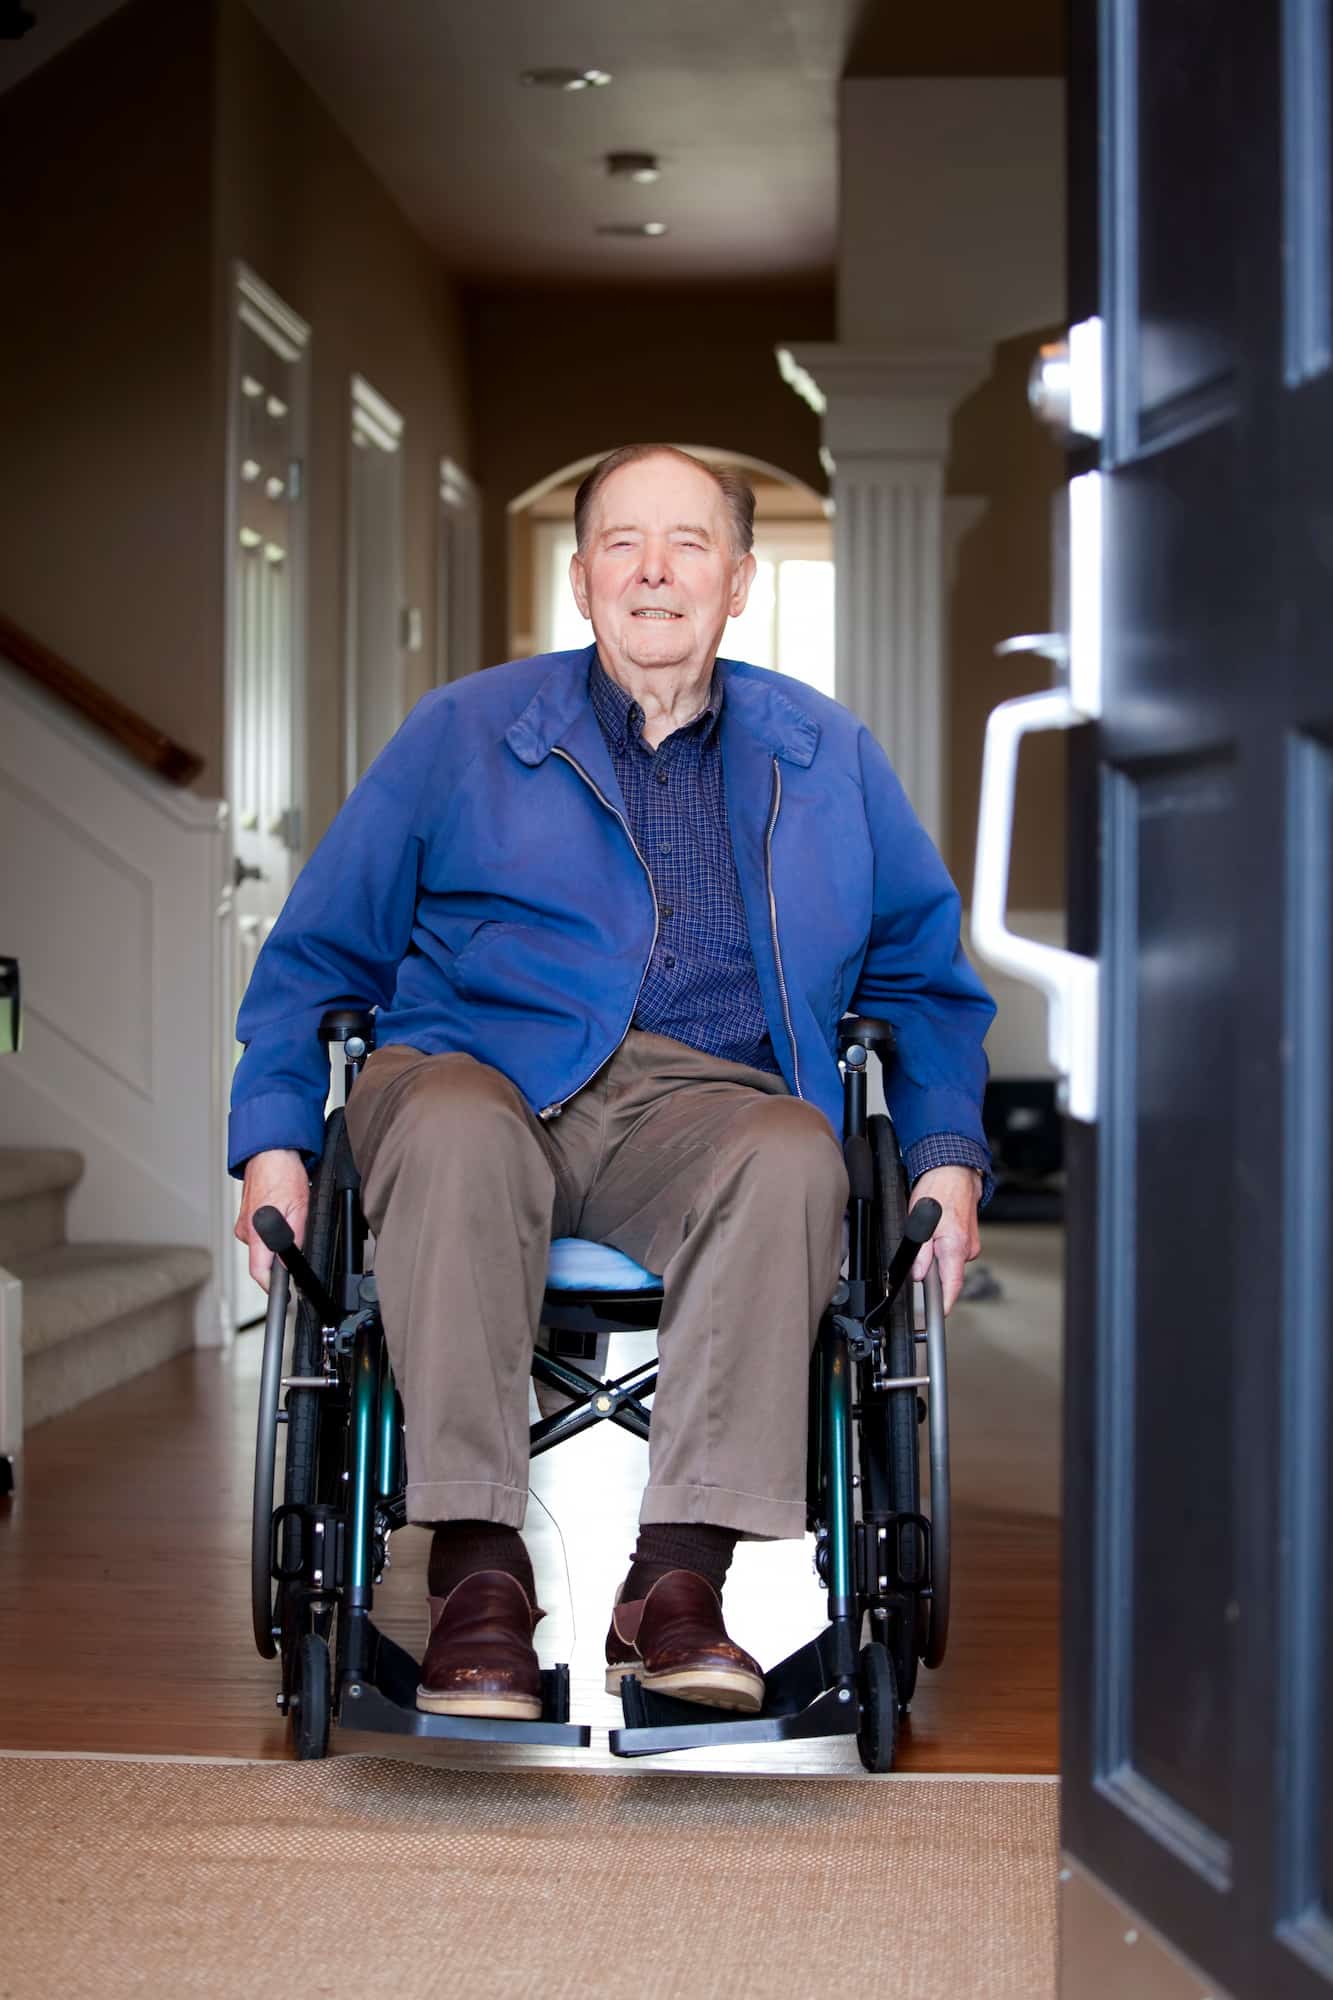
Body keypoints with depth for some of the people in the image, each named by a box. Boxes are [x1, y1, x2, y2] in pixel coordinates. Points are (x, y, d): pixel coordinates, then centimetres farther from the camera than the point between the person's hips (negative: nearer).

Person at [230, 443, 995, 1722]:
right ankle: (477, 1568, -33)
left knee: (792, 1157, -35)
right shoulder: (462, 733, 16)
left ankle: (678, 1580, -34)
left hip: (705, 1100, 1)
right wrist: (275, 1143, 0)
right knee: (451, 1129, -37)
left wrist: (948, 1162, 6)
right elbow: (314, 955, 15)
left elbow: (927, 981, 23)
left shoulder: (830, 760, 20)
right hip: (485, 1072, -1)